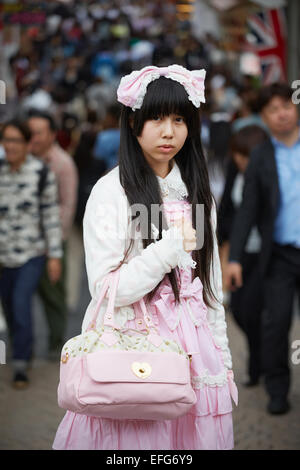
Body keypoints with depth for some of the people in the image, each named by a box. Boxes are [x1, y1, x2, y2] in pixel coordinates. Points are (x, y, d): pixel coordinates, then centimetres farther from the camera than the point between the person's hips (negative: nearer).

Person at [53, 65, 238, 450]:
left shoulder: (197, 190, 9)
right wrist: (171, 248, -20)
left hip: (195, 343, 5)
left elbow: (210, 281, 13)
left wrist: (222, 356, 13)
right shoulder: (111, 191, -9)